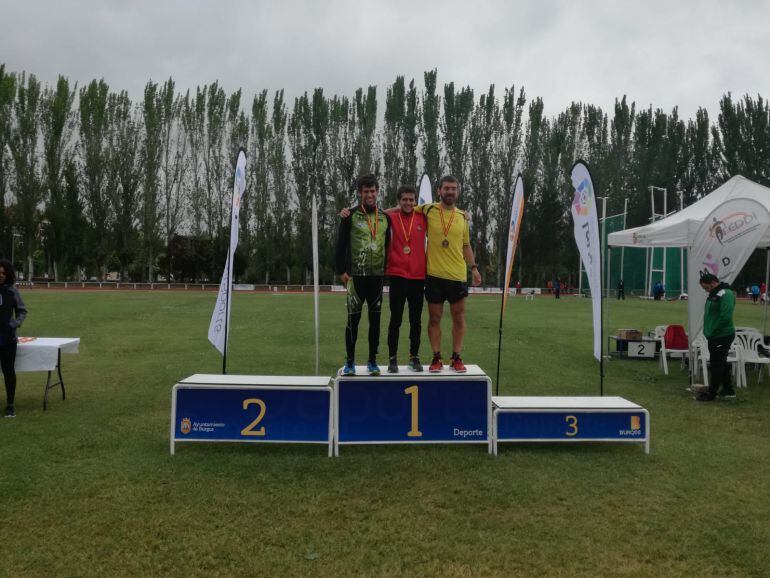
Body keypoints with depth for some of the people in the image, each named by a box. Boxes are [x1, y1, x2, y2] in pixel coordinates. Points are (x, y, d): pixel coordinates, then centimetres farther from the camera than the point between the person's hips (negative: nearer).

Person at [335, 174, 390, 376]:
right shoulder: (351, 216, 0)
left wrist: (387, 269, 12)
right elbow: (341, 245, -2)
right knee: (353, 319, 0)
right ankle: (350, 361, 11)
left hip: (377, 276, 3)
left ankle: (373, 361, 15)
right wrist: (341, 270, -7)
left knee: (375, 319, 6)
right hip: (356, 275, -3)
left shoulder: (385, 217, 11)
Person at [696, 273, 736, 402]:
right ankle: (728, 389, 31)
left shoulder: (725, 294, -17)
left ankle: (711, 393, 4)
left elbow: (726, 316, -25)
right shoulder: (713, 295, 13)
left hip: (722, 336, -10)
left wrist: (713, 331, -19)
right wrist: (708, 331, 11)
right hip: (714, 336, 10)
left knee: (717, 364, -3)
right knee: (721, 363, 19)